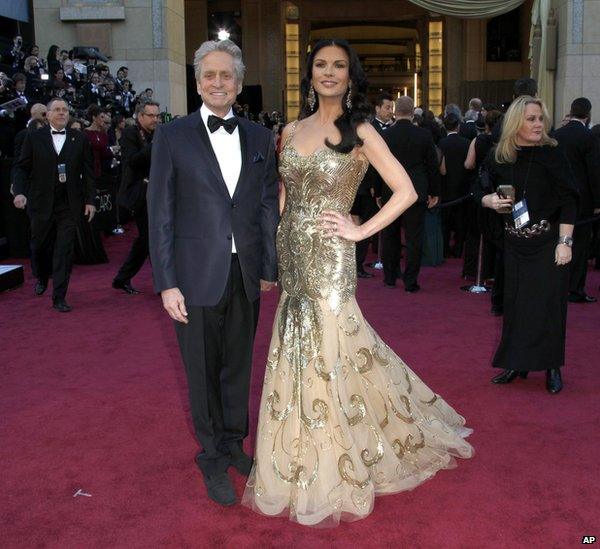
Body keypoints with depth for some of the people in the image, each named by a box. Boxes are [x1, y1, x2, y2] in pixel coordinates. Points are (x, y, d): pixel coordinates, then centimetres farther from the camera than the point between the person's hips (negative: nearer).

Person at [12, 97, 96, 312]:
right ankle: (42, 278, 43)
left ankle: (59, 297, 5)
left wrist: (90, 200, 0)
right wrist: (19, 192, -13)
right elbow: (21, 168, 2)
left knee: (64, 250, -2)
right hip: (41, 202, 0)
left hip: (69, 204, 0)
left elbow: (88, 172, 5)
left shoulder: (79, 139, 5)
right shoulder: (34, 138, 3)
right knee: (39, 245, 12)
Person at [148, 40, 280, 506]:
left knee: (238, 366, 16)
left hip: (245, 275, 3)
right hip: (197, 276, -3)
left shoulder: (259, 137, 6)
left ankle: (234, 442, 36)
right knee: (203, 372, 10)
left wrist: (269, 268, 7)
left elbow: (268, 206, 8)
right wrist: (167, 283, -9)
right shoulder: (173, 136, -4)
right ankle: (213, 459, 27)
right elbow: (160, 214, -5)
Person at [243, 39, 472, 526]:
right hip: (292, 257, 5)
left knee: (329, 356, 0)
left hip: (329, 259, -5)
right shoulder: (292, 131, 10)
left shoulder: (360, 132, -4)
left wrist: (360, 230, -12)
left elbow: (406, 192, -8)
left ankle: (336, 476, 19)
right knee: (297, 356, 12)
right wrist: (271, 257, 8)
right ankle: (302, 467, 31)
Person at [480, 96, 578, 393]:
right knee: (515, 301, 8)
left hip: (548, 242, -3)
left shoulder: (551, 154, -9)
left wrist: (564, 242, -15)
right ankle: (517, 363, 22)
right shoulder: (497, 158, 0)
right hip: (515, 243, 3)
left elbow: (569, 201, -10)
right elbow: (483, 193, 13)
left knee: (548, 301, -1)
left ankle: (552, 367, 14)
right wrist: (489, 200, -11)